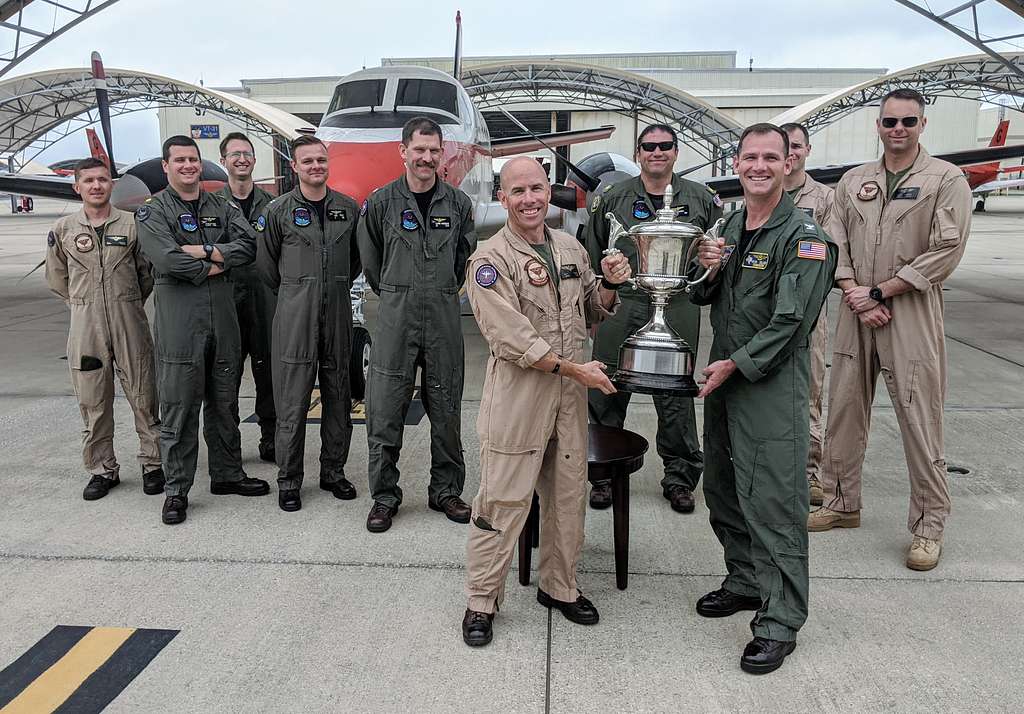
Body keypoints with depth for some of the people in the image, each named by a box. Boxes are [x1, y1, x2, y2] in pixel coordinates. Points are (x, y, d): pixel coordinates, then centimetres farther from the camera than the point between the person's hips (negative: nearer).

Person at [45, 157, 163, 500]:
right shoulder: (63, 230, 6)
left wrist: (128, 303, 11)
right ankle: (102, 470, 19)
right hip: (85, 327, 2)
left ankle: (152, 465, 15)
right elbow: (57, 278, 18)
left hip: (130, 325, -1)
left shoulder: (132, 224, 1)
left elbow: (147, 272, 10)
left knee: (143, 398, 3)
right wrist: (84, 303, 13)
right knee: (92, 403, 7)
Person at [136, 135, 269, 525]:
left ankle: (227, 474, 27)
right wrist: (213, 267, -7)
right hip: (178, 320, -4)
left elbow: (248, 245, -3)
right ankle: (176, 490, 9)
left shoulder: (222, 208, 14)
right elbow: (167, 259, -16)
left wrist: (206, 252, -14)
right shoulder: (152, 212, 1)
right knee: (178, 408, -1)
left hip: (223, 317, 5)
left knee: (224, 403, 14)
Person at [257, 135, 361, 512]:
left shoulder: (349, 208, 7)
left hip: (338, 313, 3)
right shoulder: (279, 210, -1)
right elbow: (267, 262, 8)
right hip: (295, 315, -3)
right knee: (292, 401, -1)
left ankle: (334, 471, 23)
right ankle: (288, 481, 11)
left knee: (338, 398, 10)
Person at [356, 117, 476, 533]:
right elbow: (370, 260, 11)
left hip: (445, 318, 2)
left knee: (446, 410, 8)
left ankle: (446, 491, 22)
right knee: (384, 411, 0)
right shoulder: (381, 202, 1)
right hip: (395, 316, -1)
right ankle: (384, 496, 13)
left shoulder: (458, 203, 6)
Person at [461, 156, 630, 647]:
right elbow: (511, 337, -17)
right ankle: (480, 602, 17)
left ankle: (560, 588, 34)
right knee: (503, 502, 0)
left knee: (568, 496, 15)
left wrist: (609, 284, -1)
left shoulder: (571, 248, 10)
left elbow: (590, 314, 19)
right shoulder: (490, 258, -10)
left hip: (570, 393, 6)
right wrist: (572, 367, -17)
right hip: (517, 392, -6)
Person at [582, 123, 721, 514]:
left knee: (676, 398, 6)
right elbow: (591, 258, 9)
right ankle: (604, 474, 21)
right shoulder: (612, 199, 6)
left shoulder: (701, 199, 7)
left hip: (678, 310, 0)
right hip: (621, 307, 0)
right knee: (607, 395, 5)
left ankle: (679, 477, 22)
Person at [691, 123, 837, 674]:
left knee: (773, 503, -5)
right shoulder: (731, 225, 13)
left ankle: (779, 623, 7)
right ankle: (745, 581, 37)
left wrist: (735, 365, -16)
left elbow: (790, 322, -18)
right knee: (722, 489, 18)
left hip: (772, 385, -8)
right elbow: (706, 299, 18)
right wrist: (709, 270, -3)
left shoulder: (804, 237, -12)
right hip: (723, 379, 8)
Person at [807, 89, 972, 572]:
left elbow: (945, 253, -10)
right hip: (856, 314, 5)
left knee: (919, 420, -2)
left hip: (912, 315, -4)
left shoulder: (946, 180, -2)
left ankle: (929, 526, 12)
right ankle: (842, 504, 27)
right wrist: (853, 293, -9)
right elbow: (834, 243, 6)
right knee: (844, 410, 11)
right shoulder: (853, 182, 11)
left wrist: (878, 292, -12)